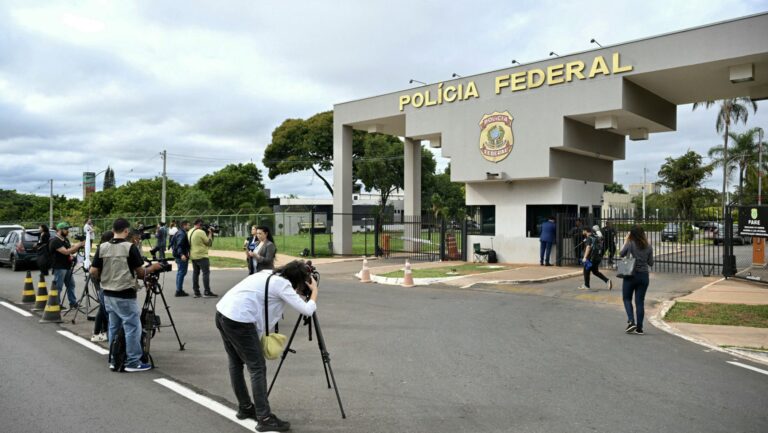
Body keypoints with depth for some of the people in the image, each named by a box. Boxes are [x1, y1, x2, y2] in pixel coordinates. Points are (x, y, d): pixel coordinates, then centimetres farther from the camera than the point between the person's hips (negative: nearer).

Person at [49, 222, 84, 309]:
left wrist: (78, 247, -2)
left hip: (67, 266, 9)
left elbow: (71, 251, 16)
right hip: (59, 268, -9)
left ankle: (73, 303, 18)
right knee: (58, 287, -2)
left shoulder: (65, 240, 13)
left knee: (71, 285, 12)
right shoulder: (55, 241, -15)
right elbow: (66, 252, -24)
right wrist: (77, 246, -18)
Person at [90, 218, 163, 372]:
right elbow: (140, 272, -8)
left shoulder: (102, 247, 2)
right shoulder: (130, 247, -13)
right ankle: (133, 362, 3)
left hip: (108, 294, 7)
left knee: (114, 327, 16)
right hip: (125, 296, -6)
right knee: (133, 327, 1)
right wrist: (152, 268, 10)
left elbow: (93, 271, 2)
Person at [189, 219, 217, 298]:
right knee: (206, 273, -5)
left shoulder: (190, 232, 10)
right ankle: (207, 292, -7)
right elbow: (209, 242, -11)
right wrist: (210, 233, -1)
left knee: (195, 273, 11)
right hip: (201, 256, -9)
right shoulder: (201, 232, -16)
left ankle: (196, 292, 13)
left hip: (193, 256, 9)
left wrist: (207, 233, 9)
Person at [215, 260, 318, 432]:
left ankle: (245, 408, 32)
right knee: (257, 368, -2)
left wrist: (300, 296, 29)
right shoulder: (282, 284, -8)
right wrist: (314, 290, 8)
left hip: (222, 313, 10)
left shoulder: (269, 275, 16)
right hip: (238, 320, -10)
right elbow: (307, 310, -8)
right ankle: (264, 419, 1)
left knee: (236, 363, 19)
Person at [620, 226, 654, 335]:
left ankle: (631, 321, -8)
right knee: (640, 301, 8)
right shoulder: (648, 246, 2)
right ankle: (639, 328, 9)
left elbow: (621, 254, 3)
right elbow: (651, 263, 7)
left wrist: (625, 242, 9)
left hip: (630, 275, -3)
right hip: (644, 276, 4)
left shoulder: (630, 244, -11)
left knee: (627, 299, 11)